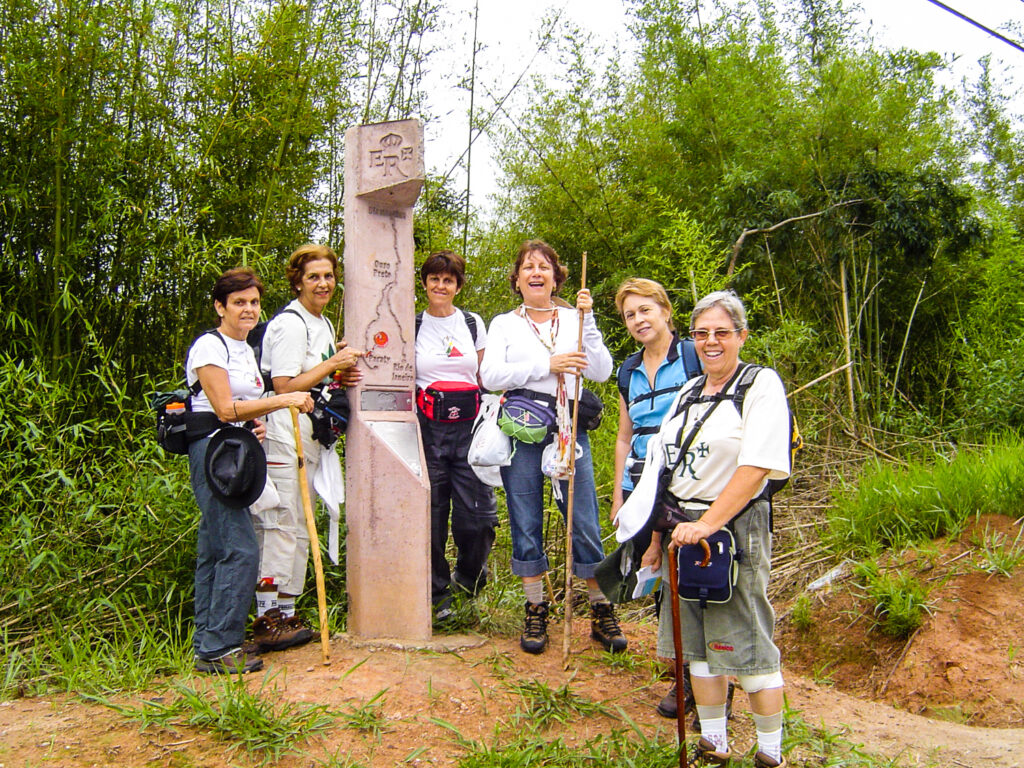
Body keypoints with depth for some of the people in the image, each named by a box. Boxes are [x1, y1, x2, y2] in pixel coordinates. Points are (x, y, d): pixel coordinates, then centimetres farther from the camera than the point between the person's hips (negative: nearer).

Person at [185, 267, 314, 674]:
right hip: (211, 451, -9)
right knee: (240, 549, -13)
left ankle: (207, 644, 17)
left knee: (214, 549, 11)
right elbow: (225, 408, -18)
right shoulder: (209, 346, -9)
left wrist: (257, 423, 6)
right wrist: (285, 400, -19)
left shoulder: (245, 349, 19)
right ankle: (217, 648, -5)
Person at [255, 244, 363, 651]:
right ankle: (267, 620, -3)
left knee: (299, 527, 11)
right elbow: (284, 386, -16)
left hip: (311, 435, 10)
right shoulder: (290, 323, -11)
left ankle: (285, 613, 18)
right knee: (282, 524, -9)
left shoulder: (324, 324, 19)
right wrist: (332, 364, -14)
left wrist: (342, 377, 6)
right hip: (284, 434, -10)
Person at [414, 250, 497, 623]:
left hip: (470, 425, 1)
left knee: (479, 514, -6)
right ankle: (437, 592, 18)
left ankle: (467, 575, 23)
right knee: (431, 513, 1)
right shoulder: (412, 326, 7)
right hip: (428, 427, 0)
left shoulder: (473, 323, 10)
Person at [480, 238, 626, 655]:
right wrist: (546, 364, -13)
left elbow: (602, 372, 2)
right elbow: (489, 375, -6)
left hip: (569, 427, 0)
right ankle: (535, 612, 18)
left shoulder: (573, 319, 12)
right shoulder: (504, 324, 10)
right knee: (526, 523, 4)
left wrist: (587, 320, -7)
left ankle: (602, 613, 12)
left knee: (585, 521, -1)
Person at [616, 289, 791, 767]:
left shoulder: (762, 386, -6)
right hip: (683, 528, 7)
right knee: (697, 642, 11)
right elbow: (664, 466, 15)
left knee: (746, 645, -1)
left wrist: (706, 525, -21)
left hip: (734, 527, -6)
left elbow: (756, 468, -17)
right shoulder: (688, 392, 14)